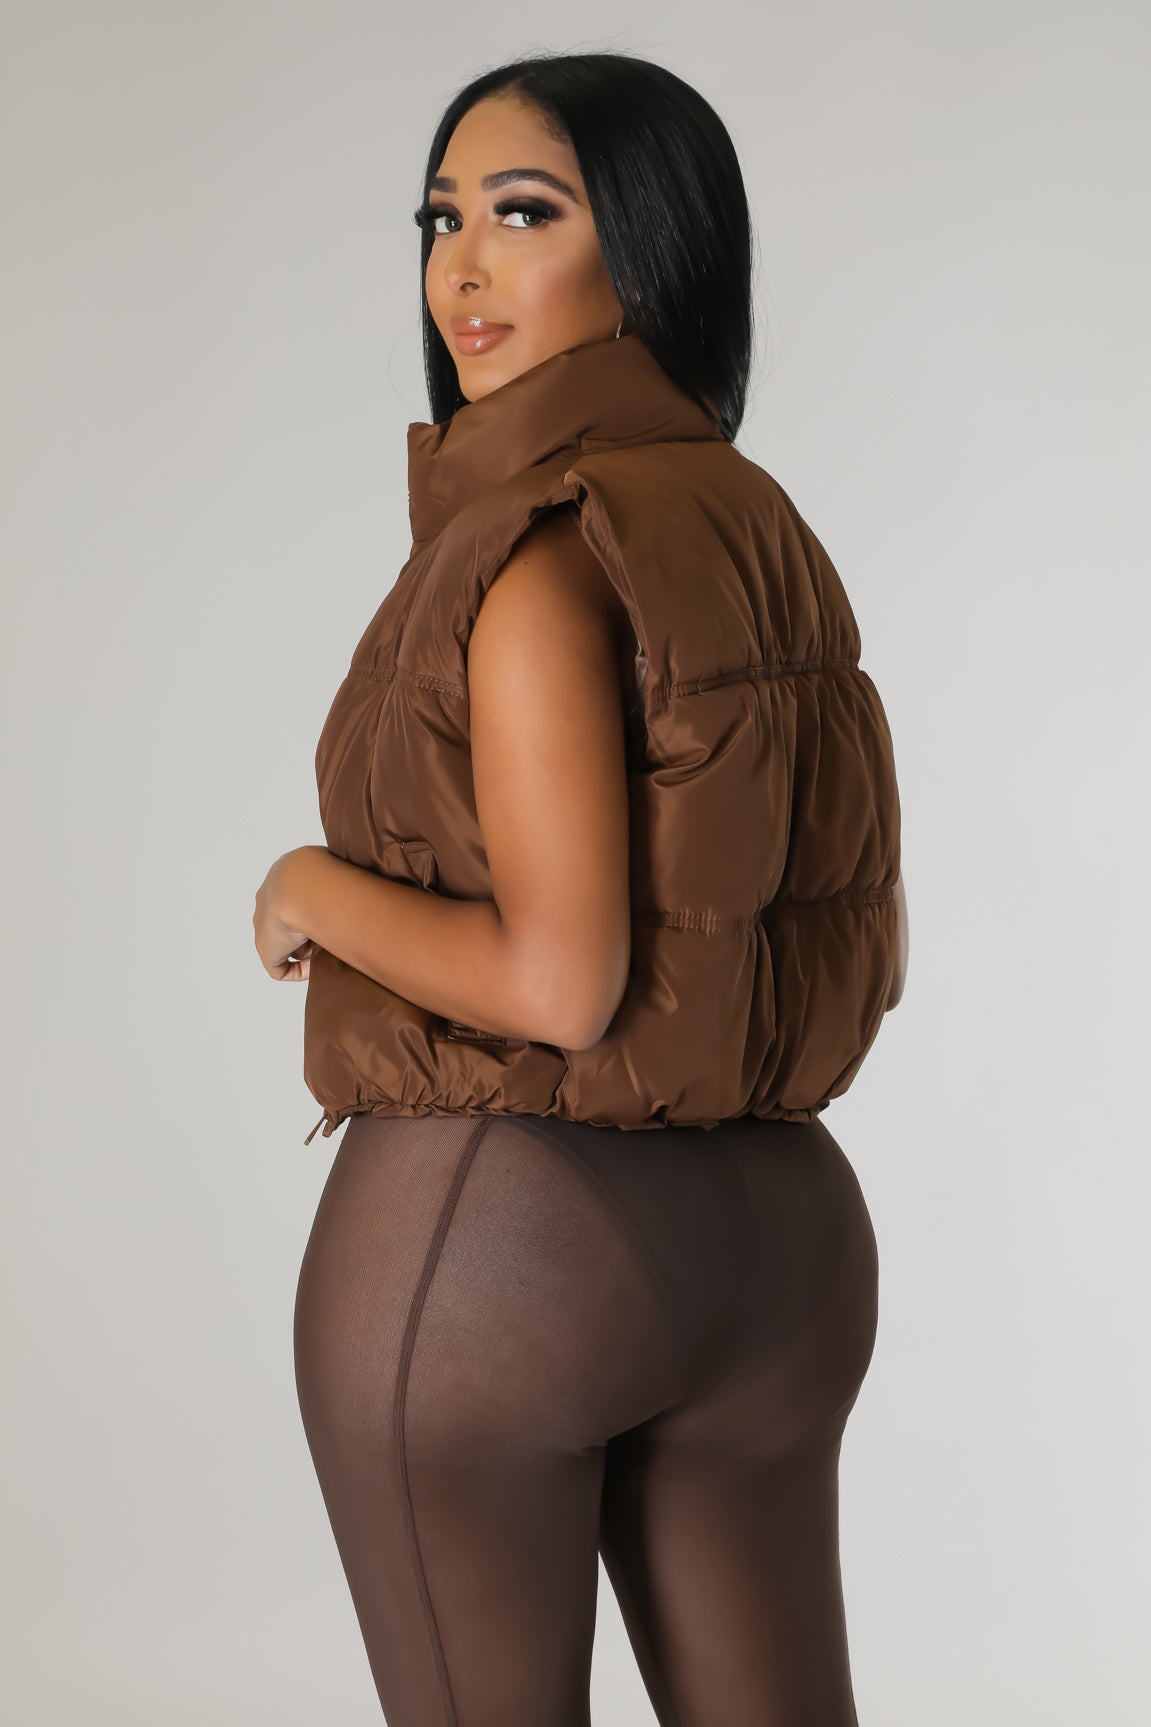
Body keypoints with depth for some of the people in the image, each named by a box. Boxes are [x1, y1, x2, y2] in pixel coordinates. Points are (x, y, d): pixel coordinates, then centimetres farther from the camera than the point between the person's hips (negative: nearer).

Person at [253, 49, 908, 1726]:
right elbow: (872, 952, 10)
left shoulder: (540, 545, -17)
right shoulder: (769, 538, 7)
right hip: (771, 1230, 7)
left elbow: (560, 979, -23)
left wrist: (317, 892, -7)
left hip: (484, 1238, -7)